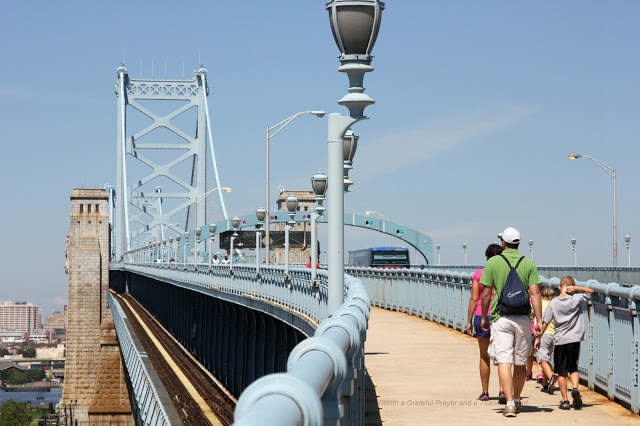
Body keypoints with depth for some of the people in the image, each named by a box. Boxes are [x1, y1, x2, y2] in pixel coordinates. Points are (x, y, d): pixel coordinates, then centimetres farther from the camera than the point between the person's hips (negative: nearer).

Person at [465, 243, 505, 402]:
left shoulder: (478, 274, -2)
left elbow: (474, 299, -4)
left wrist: (469, 321, 2)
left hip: (482, 316, 0)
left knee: (484, 356, 13)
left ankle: (485, 392, 19)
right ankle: (503, 391, -13)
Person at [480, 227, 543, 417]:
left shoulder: (493, 262, -1)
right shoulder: (529, 264, 4)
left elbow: (486, 293, -1)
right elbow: (535, 293, -4)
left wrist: (484, 318, 10)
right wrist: (539, 320, -4)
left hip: (500, 318, -2)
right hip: (523, 318, 3)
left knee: (504, 361, -8)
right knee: (520, 363, 15)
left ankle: (510, 404, -20)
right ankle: (516, 400, 30)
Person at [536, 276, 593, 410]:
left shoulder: (553, 303, -3)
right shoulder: (577, 299, -3)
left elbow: (545, 323, 0)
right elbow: (590, 291, 15)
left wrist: (538, 338, 10)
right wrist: (576, 288, 1)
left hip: (559, 340, -1)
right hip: (575, 339, 1)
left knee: (561, 372, 8)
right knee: (573, 368, 13)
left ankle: (565, 400, 4)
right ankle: (575, 388, -13)